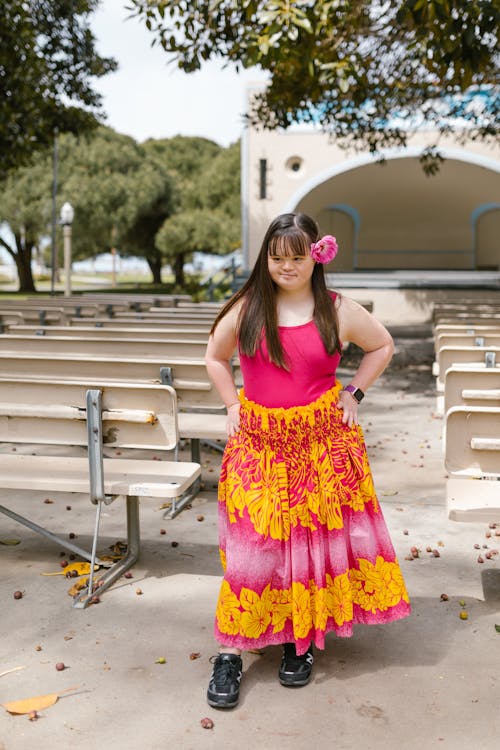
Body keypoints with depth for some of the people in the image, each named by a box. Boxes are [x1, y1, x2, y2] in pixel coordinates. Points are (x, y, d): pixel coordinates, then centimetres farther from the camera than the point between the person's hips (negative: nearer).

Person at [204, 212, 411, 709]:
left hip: (321, 443, 1)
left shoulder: (338, 312, -1)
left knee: (316, 539, 7)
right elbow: (215, 358, 14)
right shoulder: (245, 309, -1)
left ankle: (301, 642, 26)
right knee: (253, 545, -1)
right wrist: (233, 406, 4)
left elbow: (382, 346, 14)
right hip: (258, 443, 0)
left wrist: (353, 394, 5)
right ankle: (230, 652, 11)